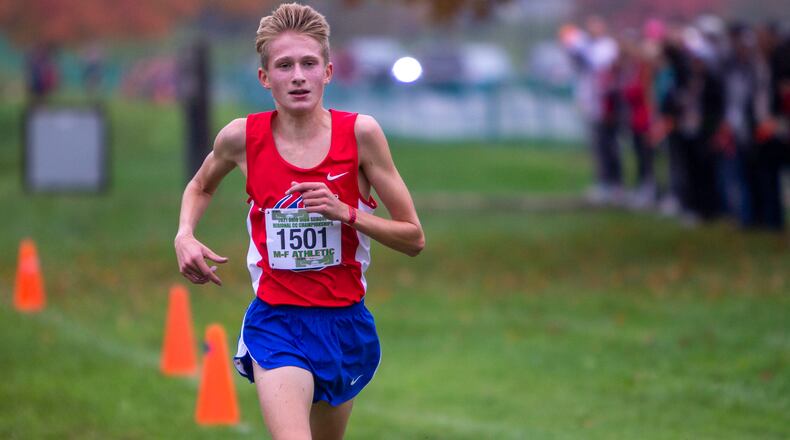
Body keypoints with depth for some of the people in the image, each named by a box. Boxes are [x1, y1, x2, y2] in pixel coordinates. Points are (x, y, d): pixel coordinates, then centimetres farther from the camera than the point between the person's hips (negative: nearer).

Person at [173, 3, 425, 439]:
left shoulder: (359, 132, -8)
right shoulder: (242, 137, -5)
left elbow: (414, 239, -4)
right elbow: (200, 186, 19)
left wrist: (345, 212, -19)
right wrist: (184, 235, 0)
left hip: (344, 321, 2)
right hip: (276, 322, -2)